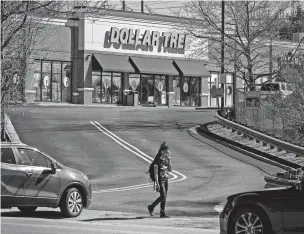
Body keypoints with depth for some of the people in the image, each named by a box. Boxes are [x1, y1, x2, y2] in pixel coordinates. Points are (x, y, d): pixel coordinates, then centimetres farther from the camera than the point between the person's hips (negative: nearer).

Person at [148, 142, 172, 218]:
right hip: (160, 180, -7)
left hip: (165, 179, 7)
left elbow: (170, 170, 9)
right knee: (163, 196, -12)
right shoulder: (158, 159, -14)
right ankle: (151, 207, 6)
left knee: (164, 197, 7)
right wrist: (157, 183, -21)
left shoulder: (166, 159, 8)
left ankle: (162, 213, 13)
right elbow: (155, 172, -16)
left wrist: (169, 161, -4)